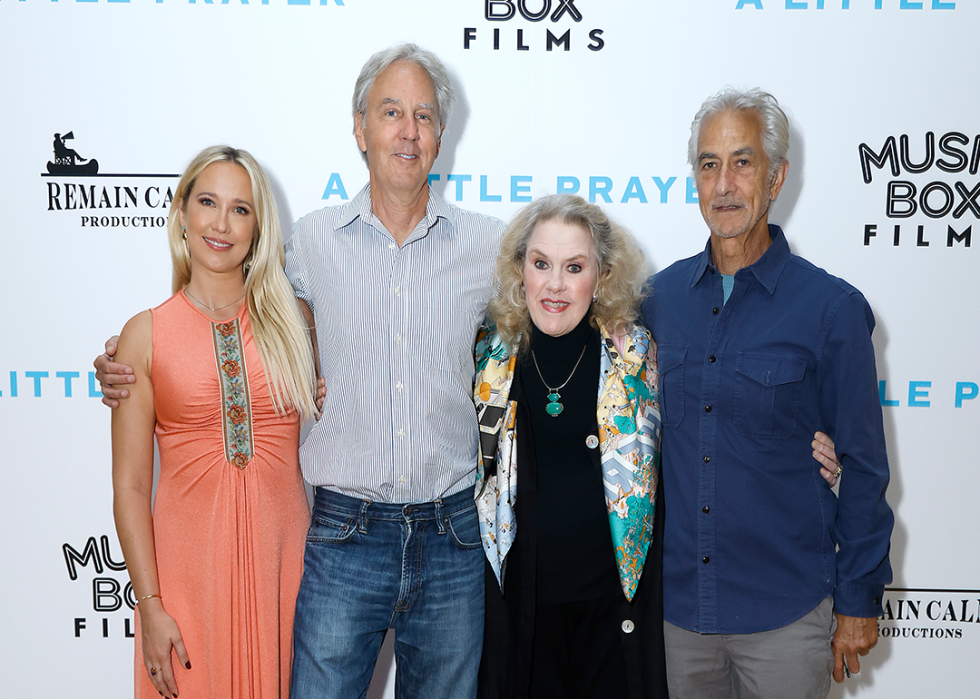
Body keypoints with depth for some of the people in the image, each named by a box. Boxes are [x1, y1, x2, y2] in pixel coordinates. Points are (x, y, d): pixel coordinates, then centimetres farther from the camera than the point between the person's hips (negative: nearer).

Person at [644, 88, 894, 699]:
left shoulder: (832, 307, -9)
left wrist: (859, 601, -2)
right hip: (679, 600, 4)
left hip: (787, 613, -3)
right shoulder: (663, 294, 2)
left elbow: (863, 467, -4)